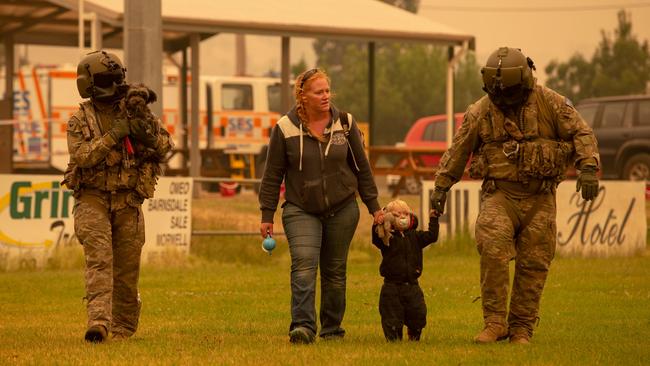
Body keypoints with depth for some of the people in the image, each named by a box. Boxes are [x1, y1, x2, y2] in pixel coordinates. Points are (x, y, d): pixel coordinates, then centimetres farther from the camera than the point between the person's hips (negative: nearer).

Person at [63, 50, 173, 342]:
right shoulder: (80, 119, 1)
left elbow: (166, 145, 11)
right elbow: (81, 155, -14)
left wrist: (148, 135, -10)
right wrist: (114, 135, -20)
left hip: (128, 201, 3)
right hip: (93, 200, -3)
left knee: (128, 267, 5)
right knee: (99, 258, -17)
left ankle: (123, 328, 17)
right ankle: (98, 322, -27)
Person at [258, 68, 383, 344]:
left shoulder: (345, 123, 3)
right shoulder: (285, 129, -4)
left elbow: (362, 167, 10)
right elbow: (273, 175, 1)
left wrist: (374, 206, 10)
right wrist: (267, 215, 0)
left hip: (342, 209, 2)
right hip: (301, 210, -2)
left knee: (335, 270, 7)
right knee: (304, 265, -19)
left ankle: (332, 328, 17)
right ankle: (303, 326, -25)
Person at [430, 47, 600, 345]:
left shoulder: (550, 103, -1)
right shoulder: (480, 112, 2)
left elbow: (581, 133, 1)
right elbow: (458, 150, 12)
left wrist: (588, 167, -14)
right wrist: (441, 186, 13)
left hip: (540, 198, 1)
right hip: (500, 194, -1)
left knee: (533, 264, -1)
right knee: (493, 249, -23)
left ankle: (521, 328, 11)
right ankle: (495, 322, -17)